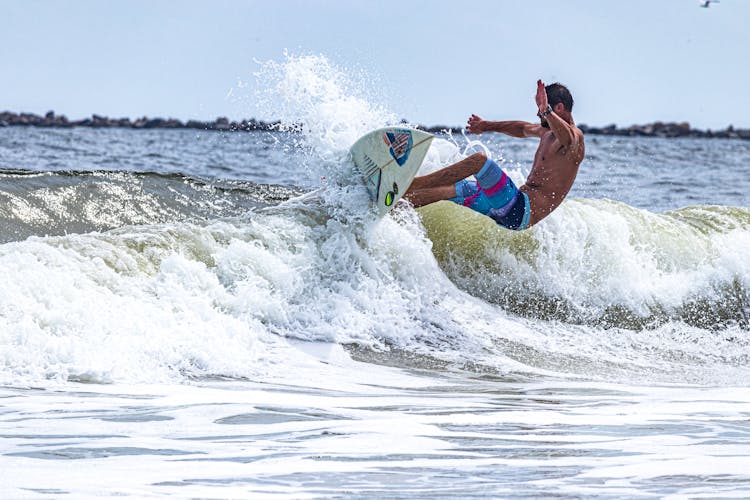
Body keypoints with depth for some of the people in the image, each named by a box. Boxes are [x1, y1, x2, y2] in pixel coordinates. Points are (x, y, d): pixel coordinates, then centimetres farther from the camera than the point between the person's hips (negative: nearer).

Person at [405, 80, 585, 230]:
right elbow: (524, 129, 42)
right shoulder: (548, 131, 20)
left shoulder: (575, 136, -9)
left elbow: (568, 137, -36)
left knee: (479, 160, -22)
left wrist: (546, 111, -51)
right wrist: (489, 126, 43)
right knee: (447, 188, 9)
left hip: (525, 211, -10)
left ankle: (410, 184, -19)